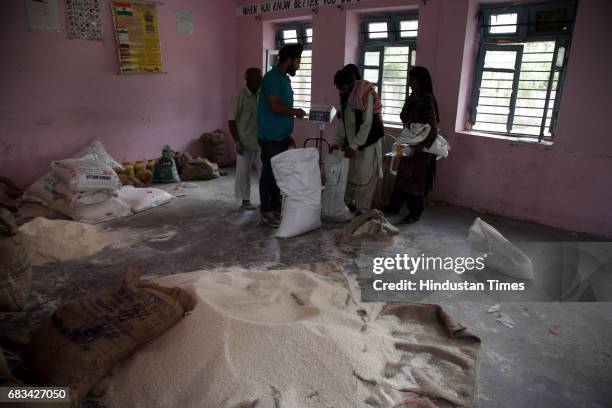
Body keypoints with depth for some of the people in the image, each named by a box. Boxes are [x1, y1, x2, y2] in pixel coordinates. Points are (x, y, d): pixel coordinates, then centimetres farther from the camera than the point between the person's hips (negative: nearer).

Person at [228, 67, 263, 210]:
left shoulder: (261, 95, 6)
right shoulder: (239, 96, -11)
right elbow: (232, 120, -11)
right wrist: (237, 142, -16)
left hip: (260, 141, 6)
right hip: (245, 142, -6)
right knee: (243, 171, 4)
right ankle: (245, 200, 15)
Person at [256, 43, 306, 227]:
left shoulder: (285, 78, 16)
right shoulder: (272, 77, -13)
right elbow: (275, 107, -21)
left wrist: (288, 135, 17)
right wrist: (296, 112, -6)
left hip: (281, 136, 9)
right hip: (270, 136, -9)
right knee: (269, 173, -3)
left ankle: (276, 208, 22)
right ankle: (265, 212, 6)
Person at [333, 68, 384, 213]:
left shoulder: (366, 95, -19)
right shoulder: (345, 96, 3)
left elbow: (367, 124, -21)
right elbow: (343, 121, 9)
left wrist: (354, 146, -21)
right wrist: (338, 142, 2)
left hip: (367, 143, -7)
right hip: (351, 142, 7)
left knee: (364, 179, -3)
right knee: (348, 175, 10)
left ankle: (362, 211, 5)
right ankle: (348, 204, 24)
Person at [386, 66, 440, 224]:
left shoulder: (427, 99, -17)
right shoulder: (413, 98, 9)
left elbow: (433, 128, -21)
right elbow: (404, 118, 9)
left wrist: (419, 147, -27)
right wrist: (410, 102, -5)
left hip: (420, 147, -8)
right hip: (409, 144, 8)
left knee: (414, 180, 1)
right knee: (403, 176, 16)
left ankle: (415, 214, 13)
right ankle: (394, 206, 28)